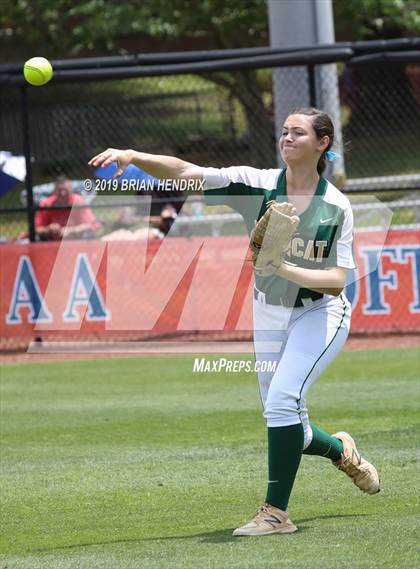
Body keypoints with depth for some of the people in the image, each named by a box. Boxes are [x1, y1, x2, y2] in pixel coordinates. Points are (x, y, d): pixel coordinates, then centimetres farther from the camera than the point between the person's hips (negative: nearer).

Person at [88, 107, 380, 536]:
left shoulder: (336, 206, -13)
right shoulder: (256, 184, -11)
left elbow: (337, 280, -15)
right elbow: (184, 173, -21)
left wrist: (285, 269, -31)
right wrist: (133, 157, -37)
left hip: (320, 312, -4)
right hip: (269, 313, 4)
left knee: (282, 400, -26)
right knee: (290, 432, 8)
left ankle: (276, 512, -19)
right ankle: (341, 450, 42)